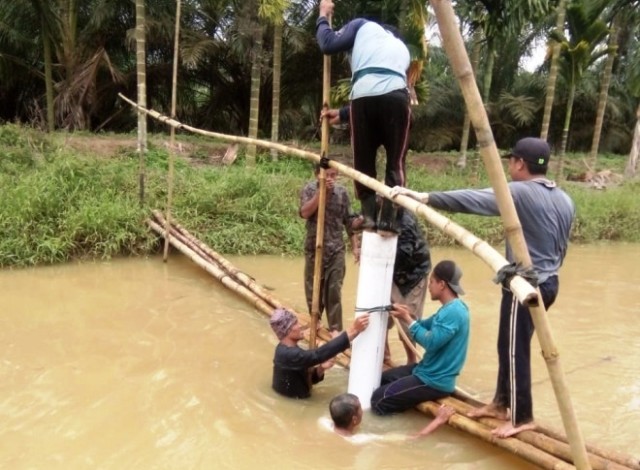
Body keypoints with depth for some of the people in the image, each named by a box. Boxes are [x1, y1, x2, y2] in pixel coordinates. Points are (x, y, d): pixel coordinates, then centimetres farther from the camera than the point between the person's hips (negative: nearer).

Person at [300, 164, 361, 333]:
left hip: (336, 249, 0)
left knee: (334, 291, 0)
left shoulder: (342, 192, -2)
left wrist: (355, 246, 0)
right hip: (314, 248, 0)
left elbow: (349, 220, 3)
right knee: (313, 288, 13)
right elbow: (304, 213, -21)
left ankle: (335, 329, 8)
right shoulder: (309, 189, -5)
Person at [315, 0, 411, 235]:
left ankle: (369, 216, 9)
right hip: (396, 97, 2)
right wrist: (342, 114, 38)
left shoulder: (364, 26, 28)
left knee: (363, 162, 14)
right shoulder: (402, 48, 38)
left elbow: (328, 44, 15)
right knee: (395, 162, 11)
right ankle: (387, 219, 2)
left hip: (362, 97, -2)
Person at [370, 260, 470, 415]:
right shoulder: (450, 308, 7)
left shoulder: (454, 312, -25)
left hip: (435, 381, -10)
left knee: (379, 400, -11)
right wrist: (407, 316, -6)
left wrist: (408, 319, -19)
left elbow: (431, 343, -29)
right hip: (428, 369, 10)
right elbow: (428, 326, 12)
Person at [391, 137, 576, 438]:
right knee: (509, 346, 18)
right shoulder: (565, 201, 9)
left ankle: (522, 417, 15)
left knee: (515, 350, 3)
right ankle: (501, 404, 30)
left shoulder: (520, 193, -16)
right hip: (547, 282, 9)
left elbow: (473, 200, -22)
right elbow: (561, 246, 14)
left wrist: (425, 197, -22)